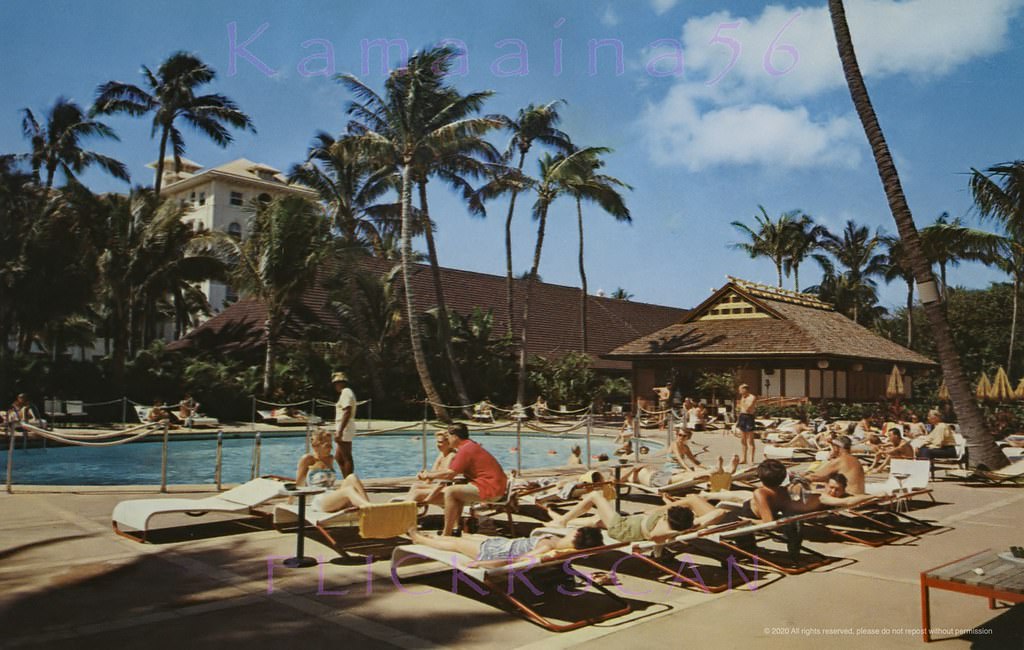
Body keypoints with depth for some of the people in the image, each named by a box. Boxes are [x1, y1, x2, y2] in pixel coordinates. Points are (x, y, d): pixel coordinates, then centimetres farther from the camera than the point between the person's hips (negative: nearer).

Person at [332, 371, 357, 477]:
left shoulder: (346, 392, -13)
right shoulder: (347, 392, 18)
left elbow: (347, 413, -23)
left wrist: (340, 431, -26)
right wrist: (338, 430, 24)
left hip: (344, 429, -11)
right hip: (344, 429, 11)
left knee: (347, 458, -6)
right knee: (339, 457, 15)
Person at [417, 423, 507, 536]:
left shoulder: (466, 449, -15)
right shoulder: (470, 446, 17)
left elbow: (449, 474, -16)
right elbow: (451, 470, 18)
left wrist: (429, 475, -2)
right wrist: (429, 473, 13)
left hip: (490, 488, -11)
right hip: (495, 485, 11)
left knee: (450, 492, -16)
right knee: (456, 493, 24)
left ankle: (446, 534, -12)